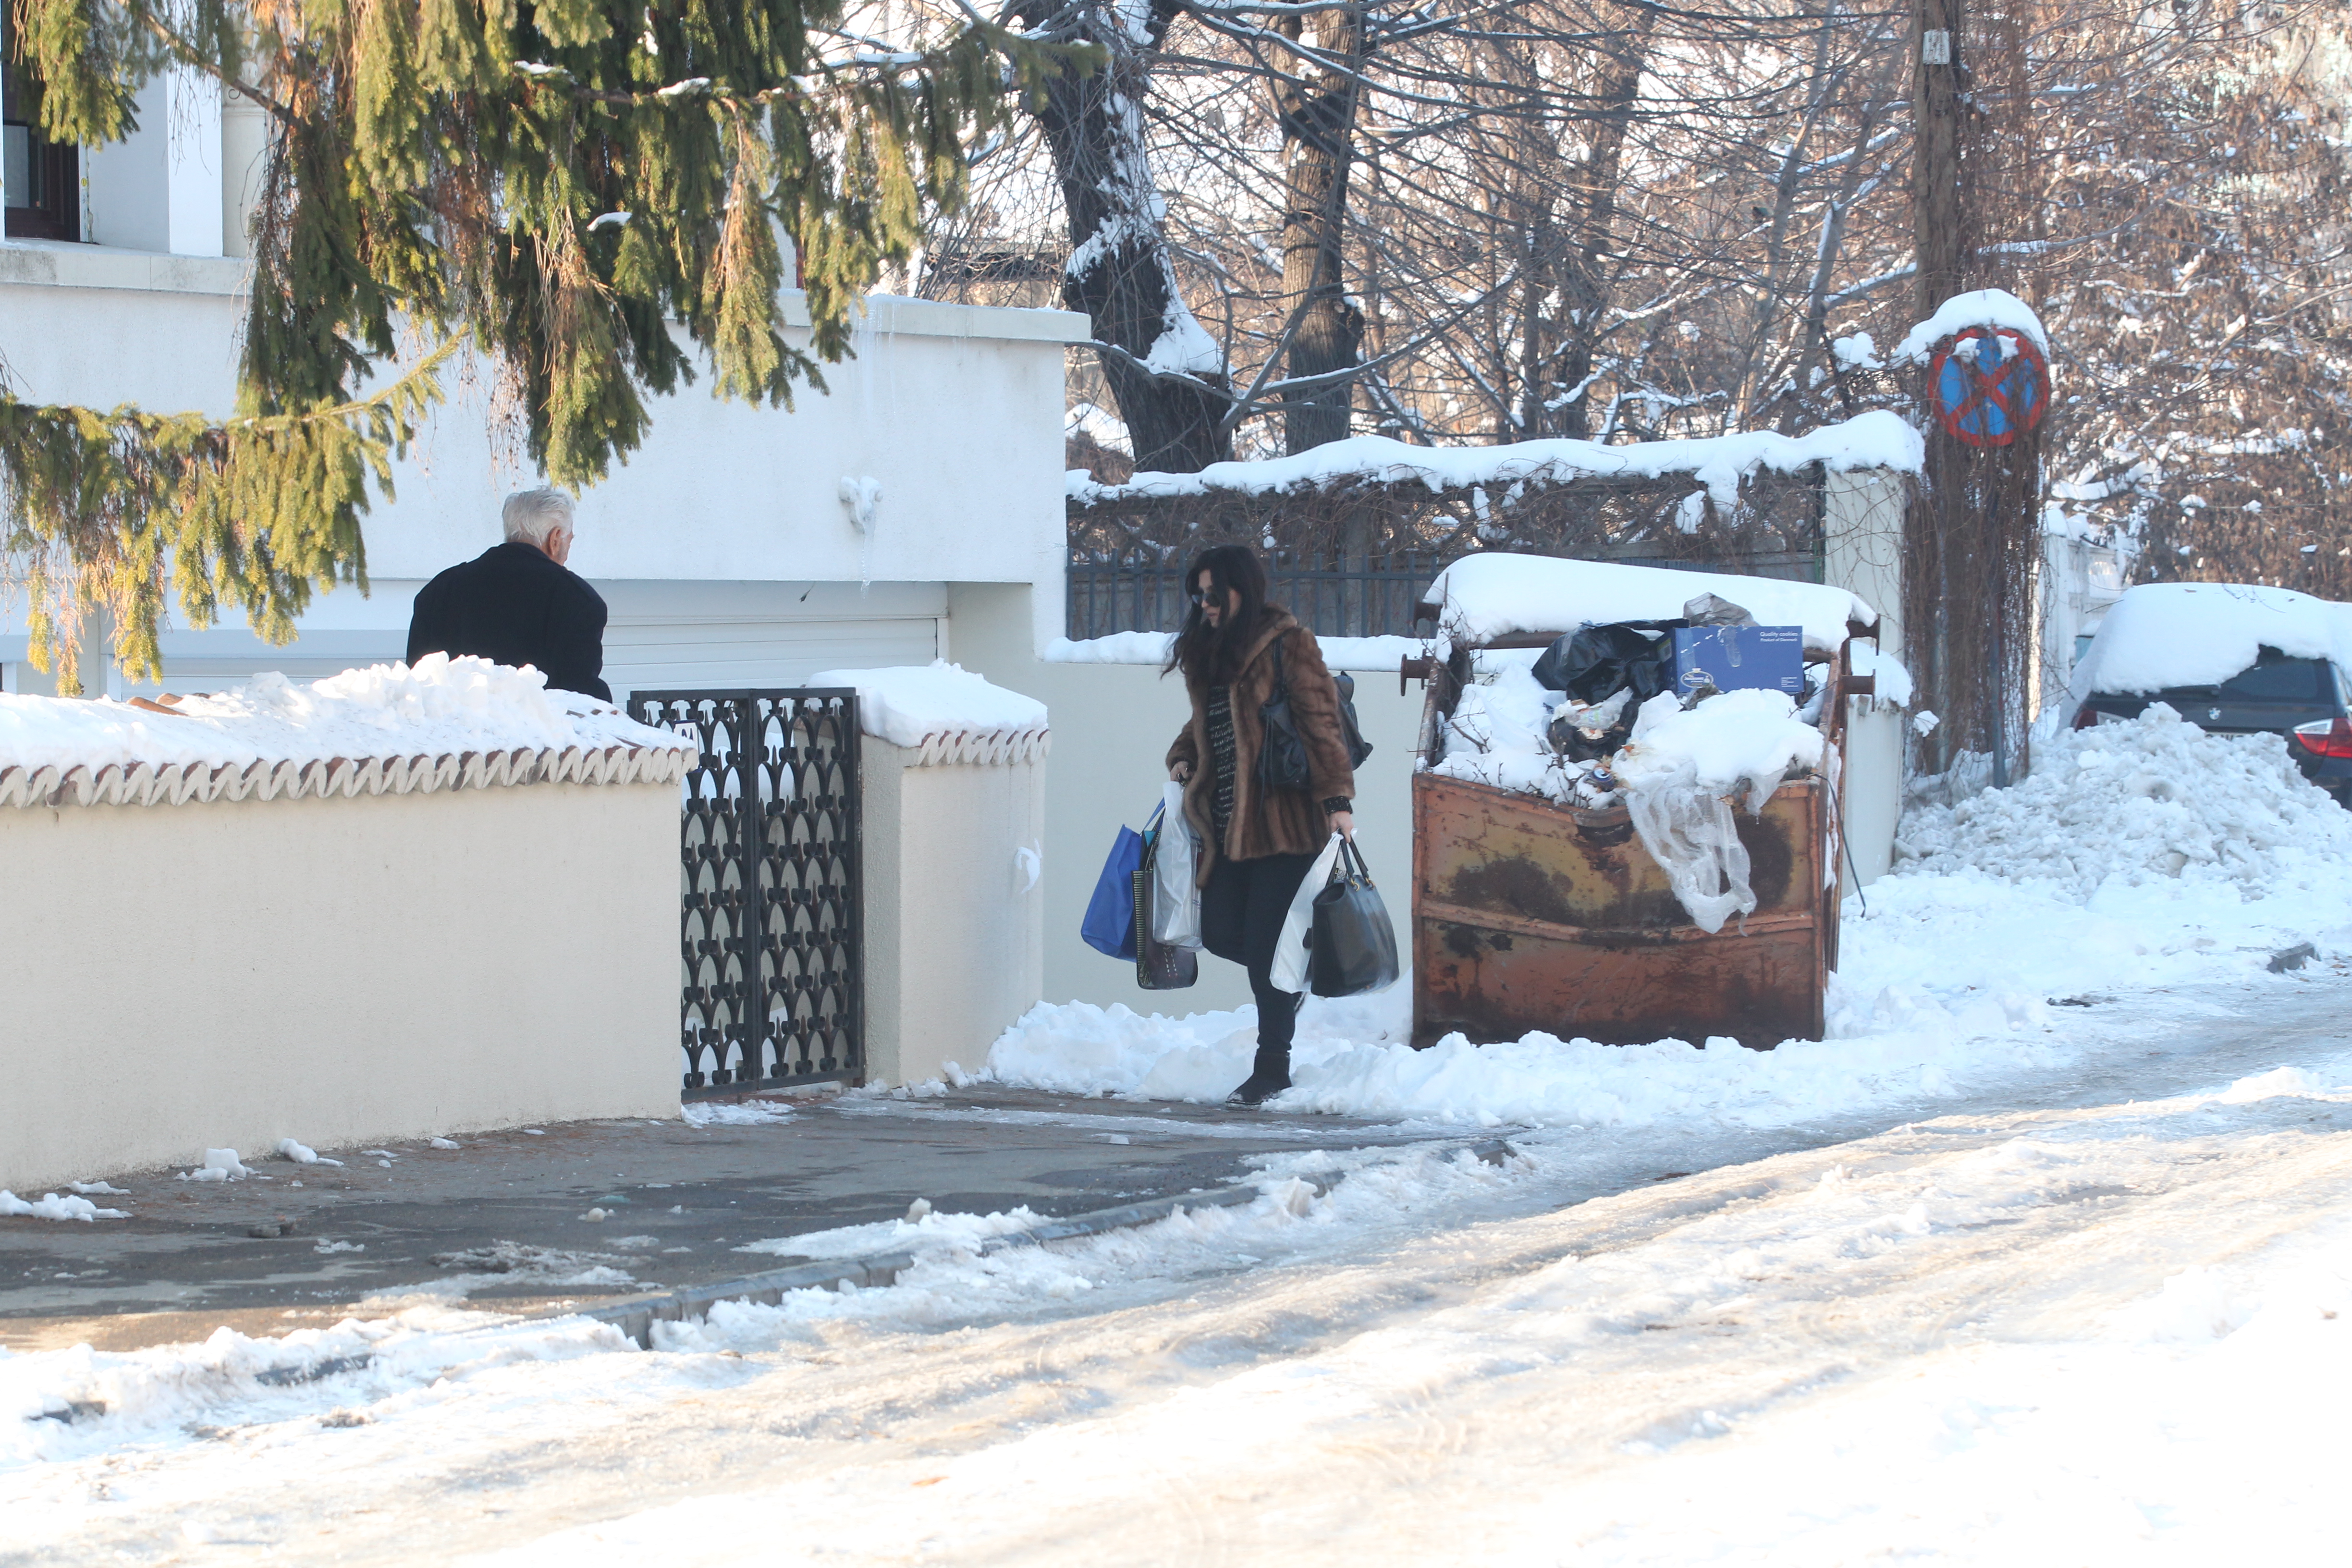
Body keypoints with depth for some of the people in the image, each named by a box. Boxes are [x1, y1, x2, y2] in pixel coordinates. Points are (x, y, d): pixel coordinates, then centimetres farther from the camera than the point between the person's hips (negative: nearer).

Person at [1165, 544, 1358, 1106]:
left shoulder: (1287, 645, -8)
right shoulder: (1210, 652, 15)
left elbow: (1321, 722, -13)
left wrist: (1338, 797, -20)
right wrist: (1183, 758, 9)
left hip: (1285, 821, -7)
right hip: (1228, 822, 7)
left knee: (1265, 943, -6)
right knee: (1220, 933, 3)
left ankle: (1273, 1066, 3)